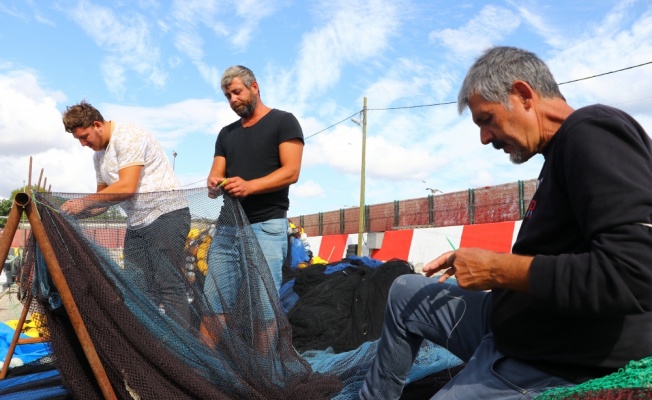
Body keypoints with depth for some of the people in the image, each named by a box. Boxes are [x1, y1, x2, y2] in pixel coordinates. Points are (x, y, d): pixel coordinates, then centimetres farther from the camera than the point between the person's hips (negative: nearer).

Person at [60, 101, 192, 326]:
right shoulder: (99, 155, 18)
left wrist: (83, 202, -15)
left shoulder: (127, 136, -10)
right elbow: (103, 199, 21)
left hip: (166, 215, -9)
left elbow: (127, 188, -20)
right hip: (137, 224, 9)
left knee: (169, 286, -11)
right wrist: (74, 213, 6)